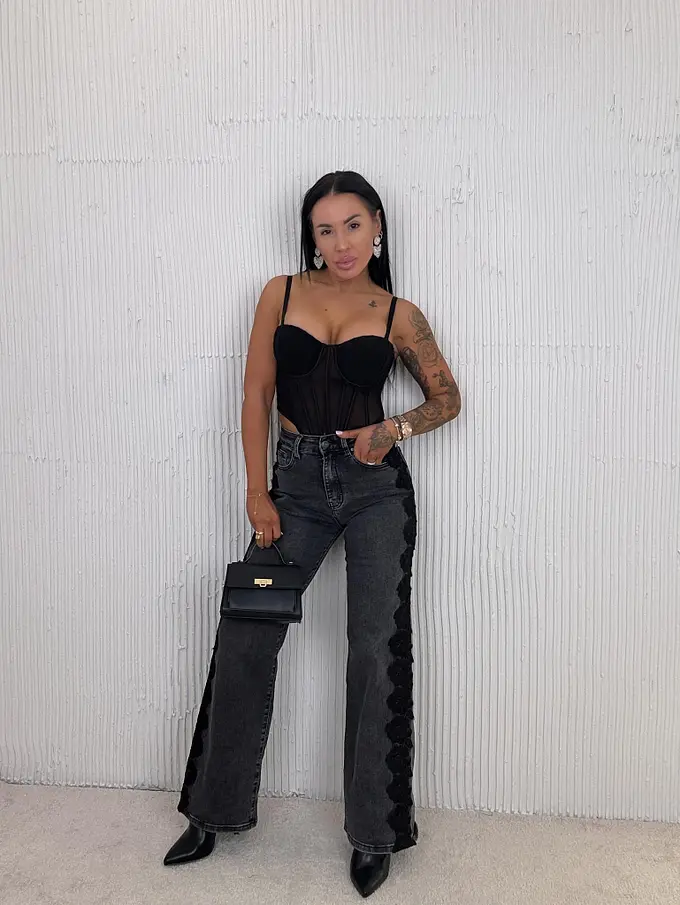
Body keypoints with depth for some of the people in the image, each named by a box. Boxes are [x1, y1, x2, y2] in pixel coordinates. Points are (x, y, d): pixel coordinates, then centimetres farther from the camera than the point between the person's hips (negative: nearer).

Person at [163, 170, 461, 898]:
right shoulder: (281, 294, 5)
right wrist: (257, 492, -5)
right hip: (296, 481, 2)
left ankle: (374, 831, 20)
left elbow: (447, 398, 10)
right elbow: (257, 395, 3)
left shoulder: (399, 315, 3)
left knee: (377, 652, 1)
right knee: (245, 639, 4)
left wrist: (394, 429, -11)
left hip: (376, 487, -1)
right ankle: (214, 810, 26)